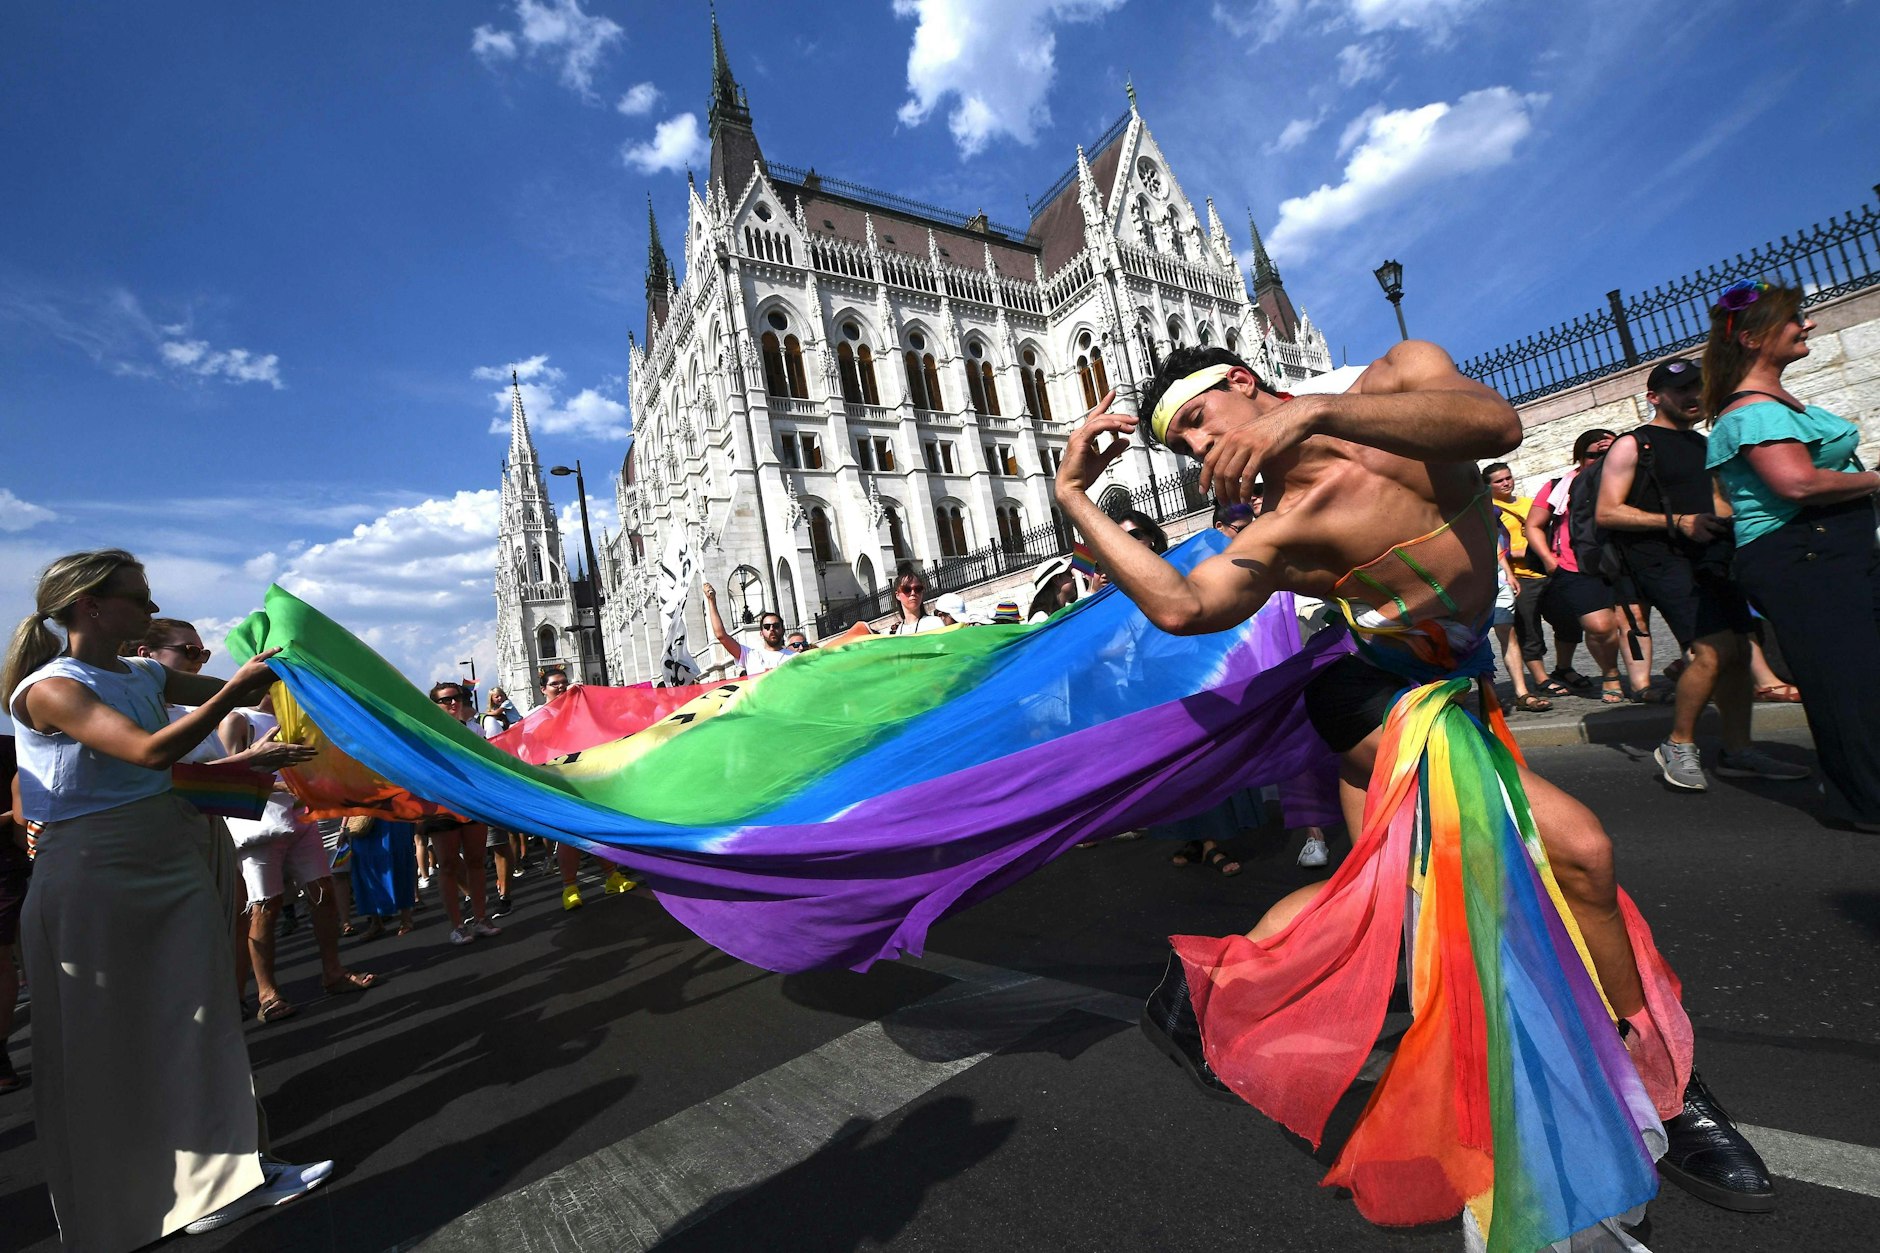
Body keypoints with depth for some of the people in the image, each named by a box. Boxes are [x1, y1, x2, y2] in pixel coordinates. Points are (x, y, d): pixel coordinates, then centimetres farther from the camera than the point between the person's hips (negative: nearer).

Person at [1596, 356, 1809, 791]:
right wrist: (1675, 521, -18)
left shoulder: (1704, 444, 22)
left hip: (1715, 558, 8)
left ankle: (1738, 752, 15)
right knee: (1715, 652, -18)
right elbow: (1607, 512, -11)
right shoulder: (1632, 445, -1)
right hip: (1666, 560, -8)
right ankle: (1678, 746, -4)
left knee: (1738, 652, 5)